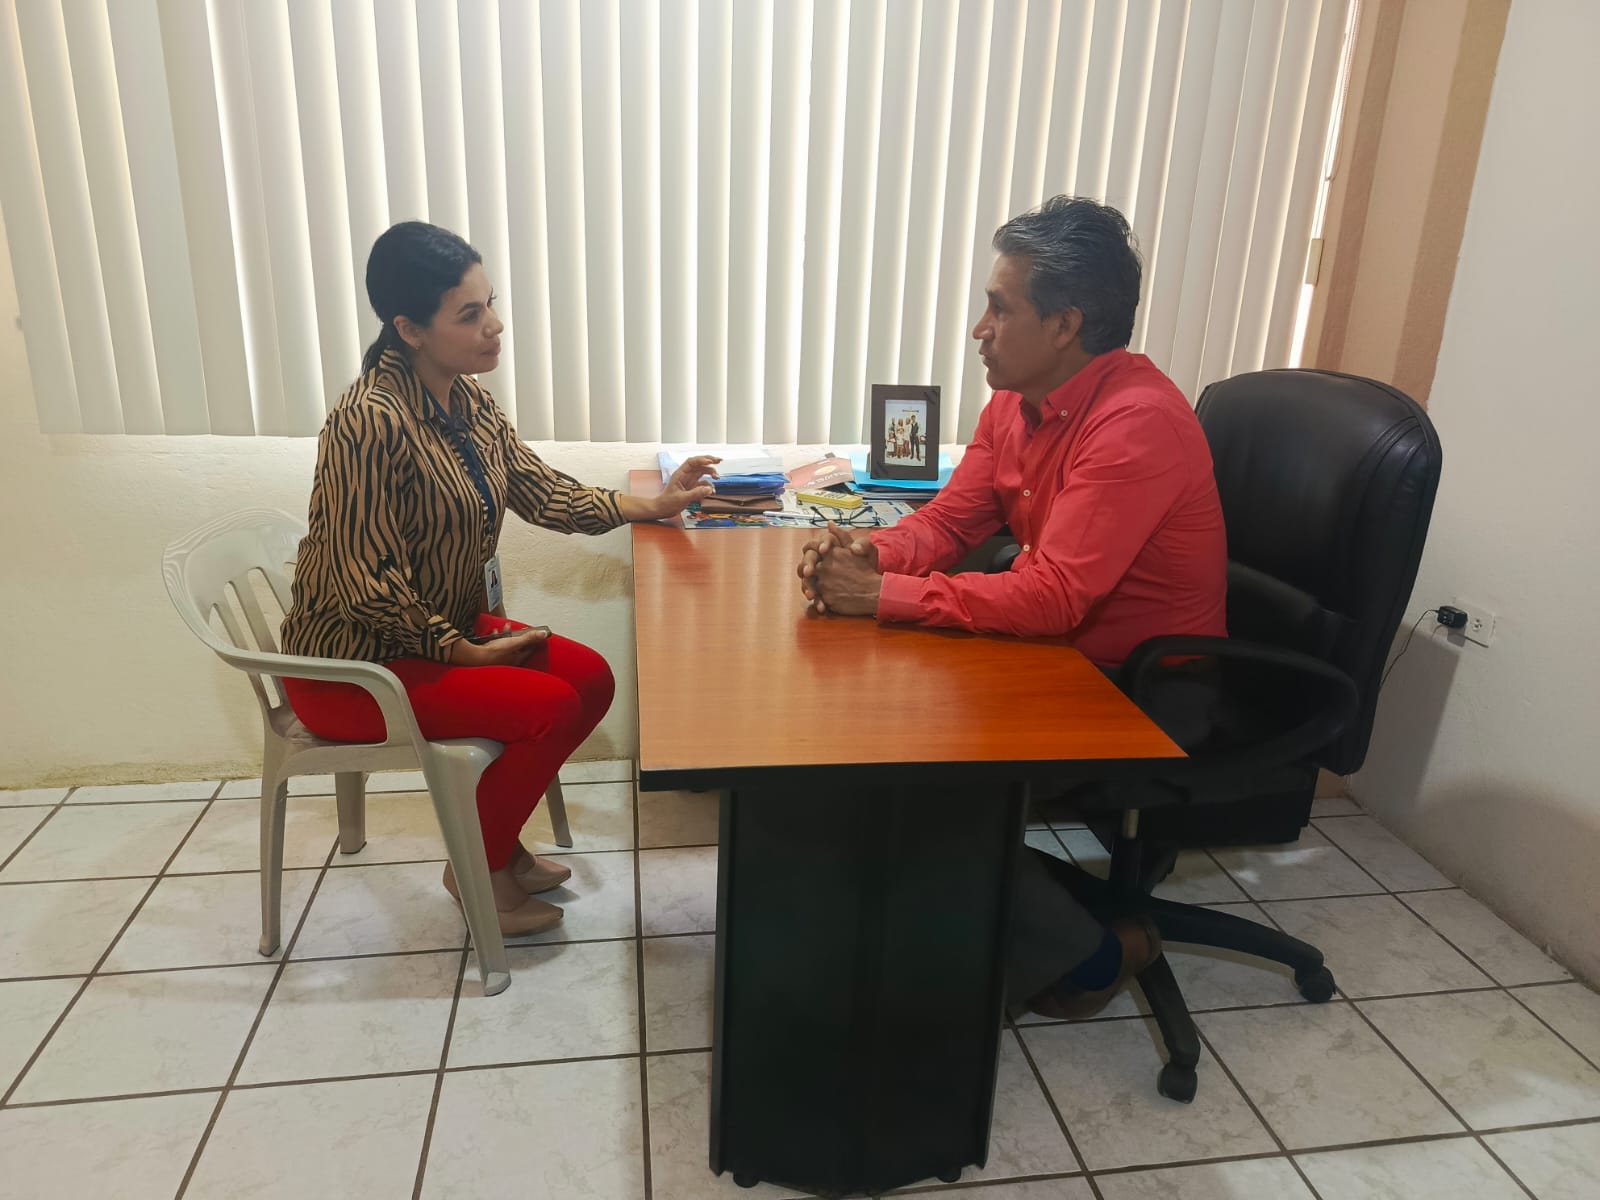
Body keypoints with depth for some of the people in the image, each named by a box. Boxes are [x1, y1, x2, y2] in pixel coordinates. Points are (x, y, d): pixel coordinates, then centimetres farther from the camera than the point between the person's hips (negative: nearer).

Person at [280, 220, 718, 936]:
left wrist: (652, 506, -2)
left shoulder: (468, 400, 0)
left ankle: (495, 839, 18)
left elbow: (541, 493, 6)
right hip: (354, 665, -8)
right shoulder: (370, 422, -27)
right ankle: (477, 868, 8)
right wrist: (469, 652, -17)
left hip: (448, 627, 9)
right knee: (553, 707, -18)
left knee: (592, 679, -1)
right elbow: (368, 587, -26)